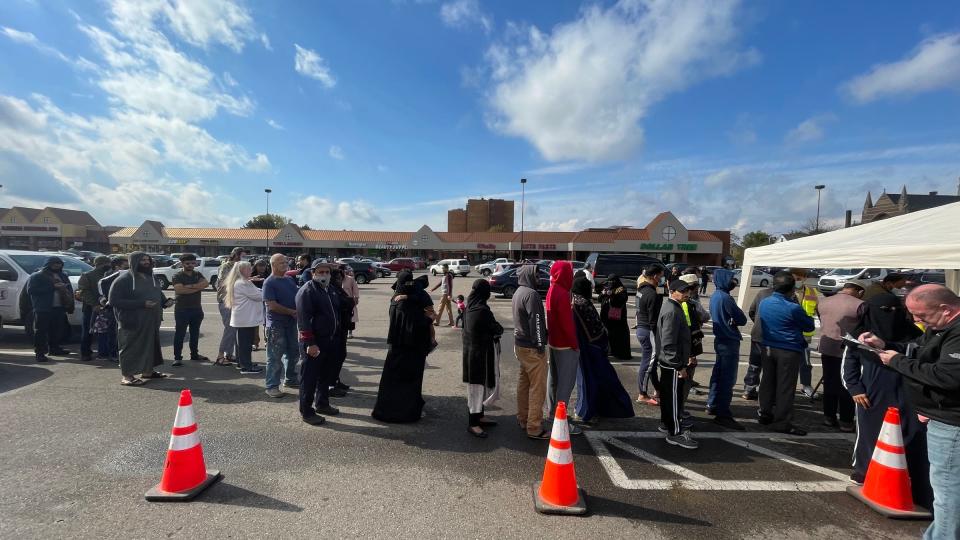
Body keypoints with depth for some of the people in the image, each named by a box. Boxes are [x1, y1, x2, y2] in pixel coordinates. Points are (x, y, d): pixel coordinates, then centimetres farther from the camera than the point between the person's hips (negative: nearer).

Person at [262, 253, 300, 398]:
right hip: (276, 325, -7)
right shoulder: (269, 282, -11)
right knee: (275, 357, 0)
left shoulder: (290, 279, 10)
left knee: (293, 353, 15)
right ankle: (271, 386, 9)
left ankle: (290, 380, 30)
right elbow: (272, 305, -18)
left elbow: (298, 298, 18)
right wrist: (292, 312, -16)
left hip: (291, 323, 7)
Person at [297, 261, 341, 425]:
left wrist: (335, 336, 18)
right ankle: (306, 412, 14)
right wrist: (310, 343, -23)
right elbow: (303, 319, -20)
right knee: (309, 378, 2)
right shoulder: (306, 291, -15)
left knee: (325, 376, 20)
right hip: (313, 344, -8)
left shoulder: (330, 290, 12)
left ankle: (322, 404, 35)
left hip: (329, 341, 8)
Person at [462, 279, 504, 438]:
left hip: (471, 350, 9)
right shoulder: (482, 310, -23)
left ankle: (479, 417, 32)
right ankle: (472, 423, 12)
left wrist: (493, 330, 3)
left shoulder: (470, 307, 3)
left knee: (480, 386, 20)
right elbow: (497, 329, -14)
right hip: (480, 353, -9)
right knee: (477, 387, 1)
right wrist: (499, 329, 10)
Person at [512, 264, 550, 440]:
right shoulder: (531, 294, -19)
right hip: (532, 347, -10)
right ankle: (534, 428, 2)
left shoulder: (519, 292, 12)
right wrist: (540, 344, -17)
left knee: (524, 382, 17)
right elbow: (536, 321, -22)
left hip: (520, 344, 10)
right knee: (537, 387, -3)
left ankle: (523, 418, 28)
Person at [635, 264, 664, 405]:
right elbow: (653, 320, -20)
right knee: (648, 362, 0)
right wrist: (658, 337, -14)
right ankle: (643, 395, 9)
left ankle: (657, 390, 32)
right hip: (648, 331, -10)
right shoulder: (652, 294, -20)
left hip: (641, 328, 10)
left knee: (651, 361, 19)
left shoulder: (641, 289, 10)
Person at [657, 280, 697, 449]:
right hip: (673, 364, -10)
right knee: (673, 397, -1)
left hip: (667, 362, 10)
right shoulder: (672, 312, -22)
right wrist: (679, 366, -22)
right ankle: (675, 433, 9)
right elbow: (669, 343, -26)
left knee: (667, 393, 20)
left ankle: (666, 423, 34)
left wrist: (685, 358, 24)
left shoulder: (672, 307, 11)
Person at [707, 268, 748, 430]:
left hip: (720, 340, 9)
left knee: (718, 373, 18)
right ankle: (723, 414, 0)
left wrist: (730, 320, -4)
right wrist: (734, 321, 4)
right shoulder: (725, 298, -19)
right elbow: (742, 319, -14)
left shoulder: (715, 296, 10)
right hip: (730, 342, -9)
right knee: (728, 378, -4)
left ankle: (712, 405, 29)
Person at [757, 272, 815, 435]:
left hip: (769, 348, 6)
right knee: (785, 387, 2)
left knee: (767, 382, 15)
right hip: (789, 351, -6)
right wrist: (807, 317, 12)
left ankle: (765, 414, 25)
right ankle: (782, 422, 8)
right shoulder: (793, 308, -19)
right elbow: (809, 326, -6)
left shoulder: (764, 303, 0)